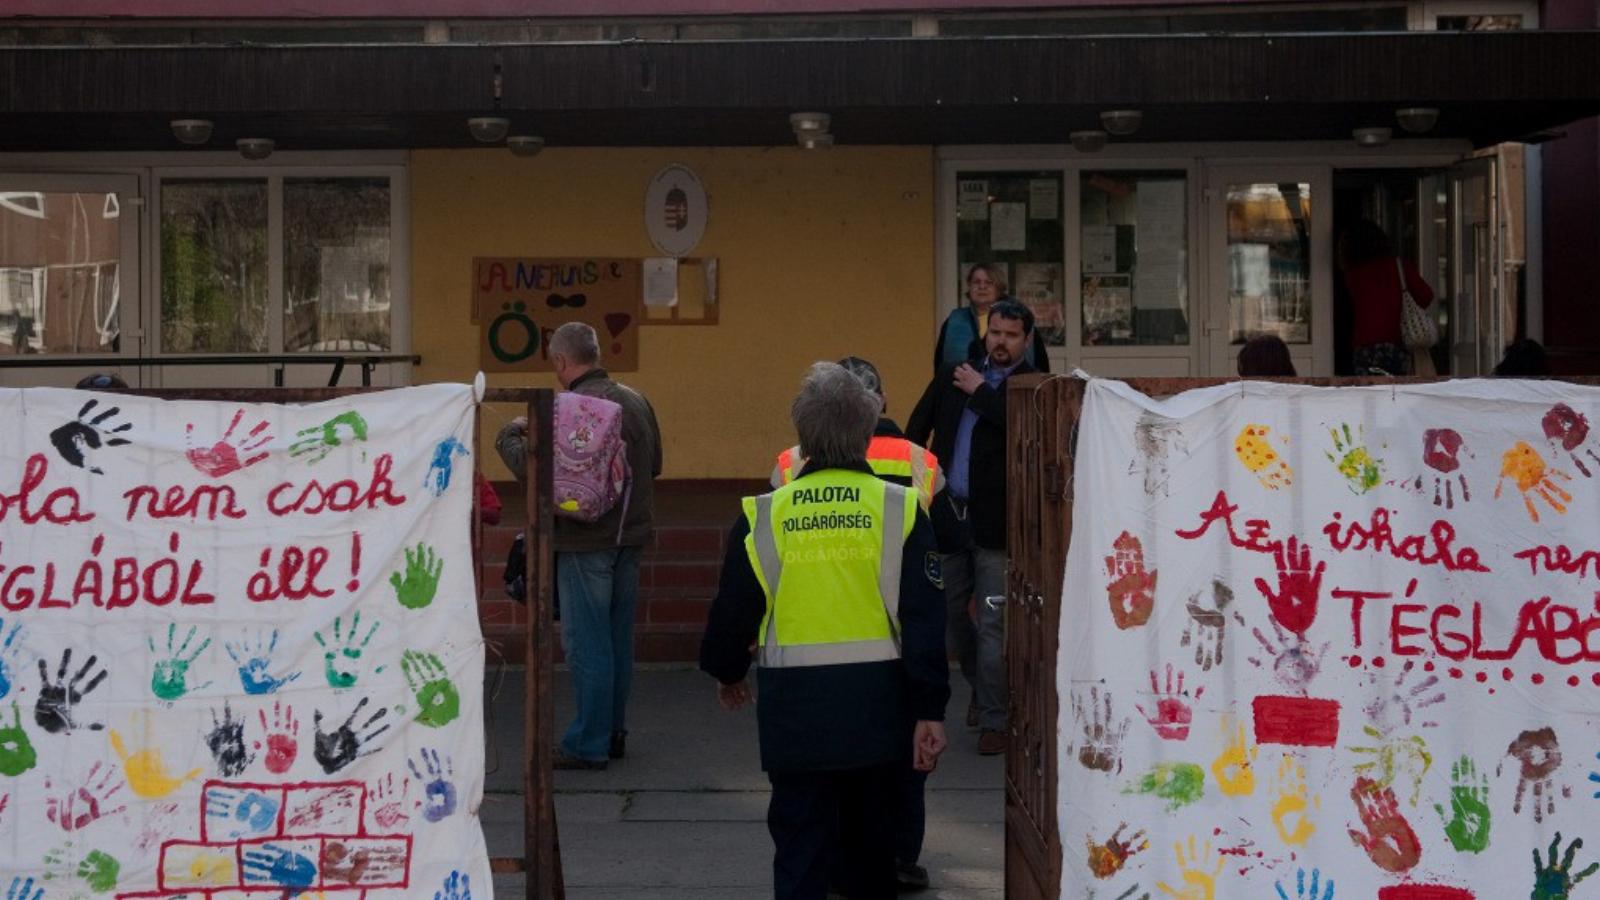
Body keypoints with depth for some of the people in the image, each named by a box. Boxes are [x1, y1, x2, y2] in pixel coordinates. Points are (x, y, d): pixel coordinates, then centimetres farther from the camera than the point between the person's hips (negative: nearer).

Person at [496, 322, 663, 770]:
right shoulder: (637, 402, 7)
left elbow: (529, 465, -18)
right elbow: (654, 464, 16)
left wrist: (509, 433, 0)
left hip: (585, 542, -7)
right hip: (630, 535, 7)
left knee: (586, 644, -1)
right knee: (618, 640, 15)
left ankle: (588, 745, 4)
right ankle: (614, 733, 25)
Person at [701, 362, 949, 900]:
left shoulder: (763, 517, -3)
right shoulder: (899, 510, -5)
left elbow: (732, 611, 5)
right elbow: (925, 619, -7)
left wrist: (728, 674, 24)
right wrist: (930, 712, -3)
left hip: (793, 708, -1)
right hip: (876, 707, 1)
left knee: (799, 845, 6)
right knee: (870, 840, 20)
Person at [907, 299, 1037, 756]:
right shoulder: (953, 375, 10)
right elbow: (918, 426, 16)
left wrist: (980, 391, -13)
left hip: (994, 521, -5)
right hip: (948, 513, 5)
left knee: (992, 623, -3)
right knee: (948, 610, 16)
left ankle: (994, 720, 5)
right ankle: (980, 683, 39)